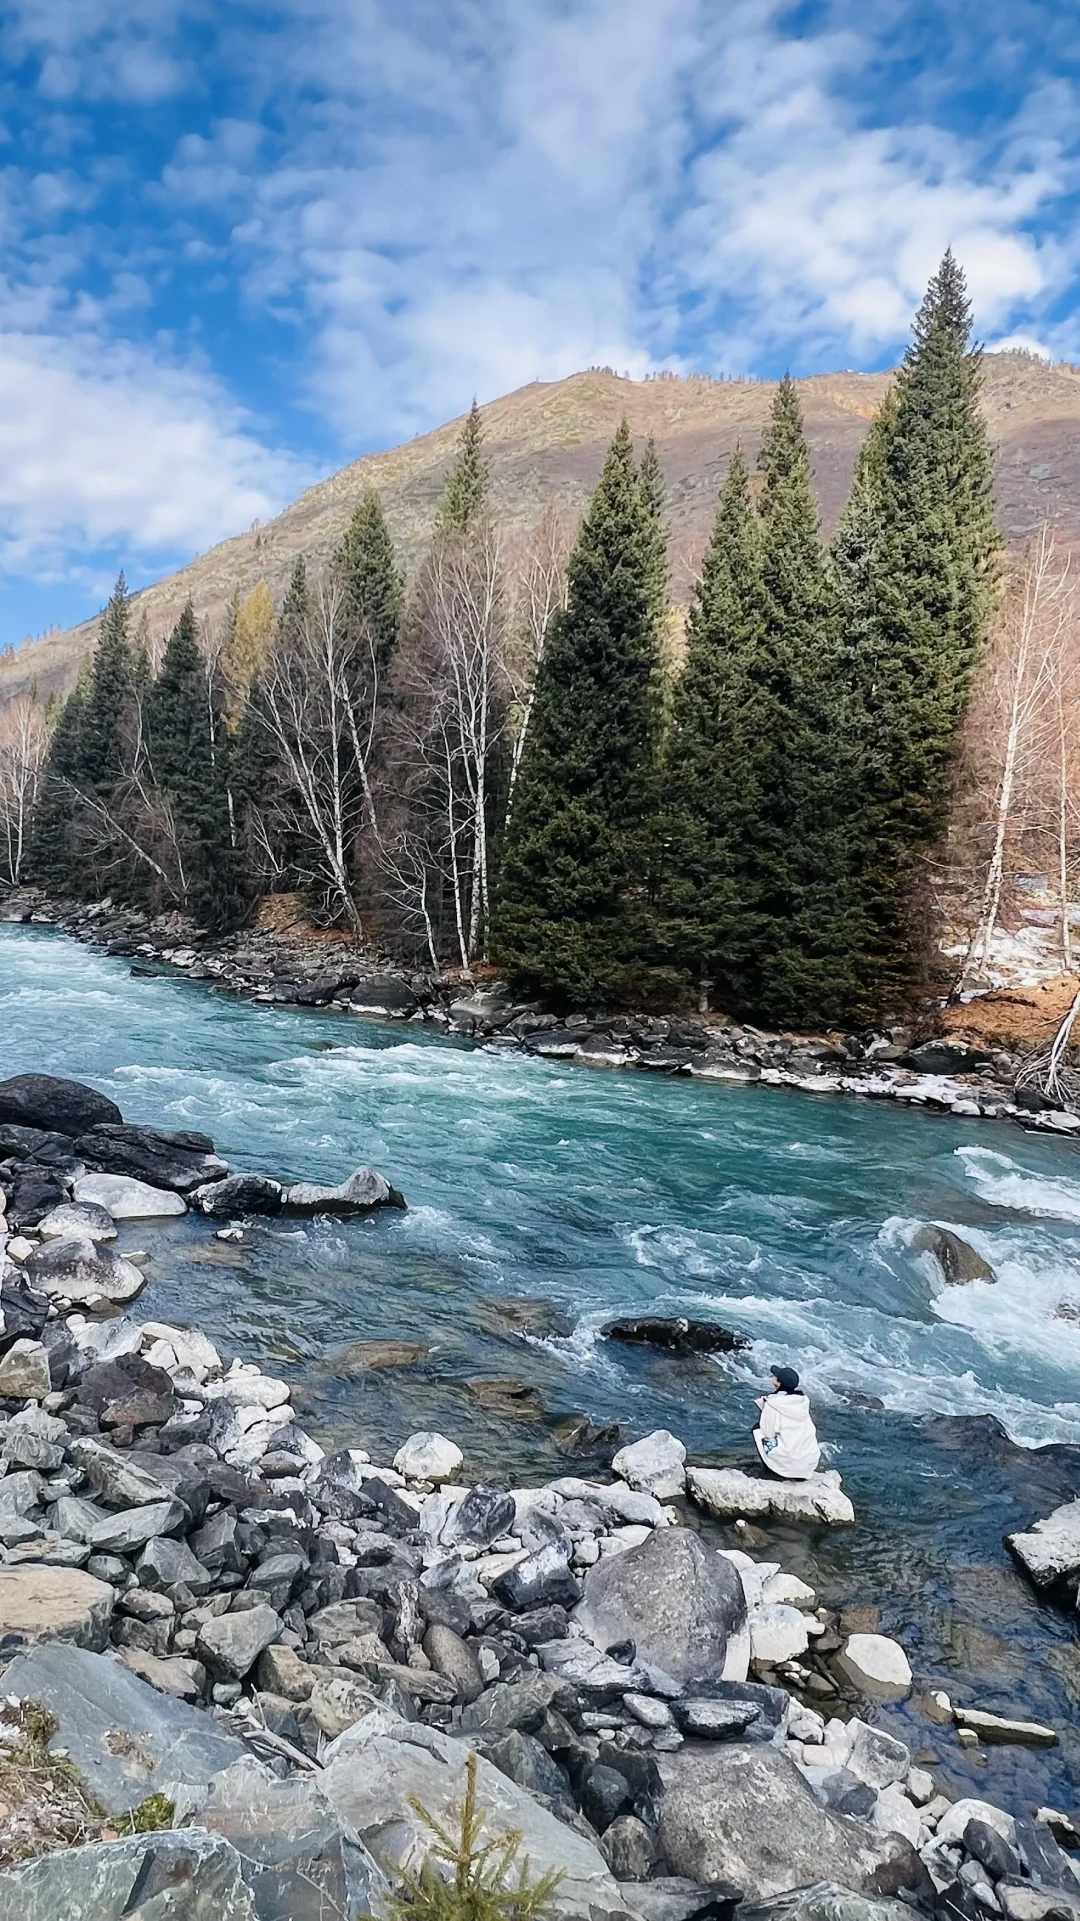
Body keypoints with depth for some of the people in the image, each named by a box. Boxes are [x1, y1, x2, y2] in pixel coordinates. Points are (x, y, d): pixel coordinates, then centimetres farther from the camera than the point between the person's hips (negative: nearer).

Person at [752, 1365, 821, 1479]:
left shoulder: (772, 1404, -12)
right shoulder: (803, 1400, 4)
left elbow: (768, 1432, -4)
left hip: (790, 1462, -5)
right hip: (812, 1462, 5)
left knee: (757, 1429, 13)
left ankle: (773, 1471, 11)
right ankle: (802, 1473, 22)